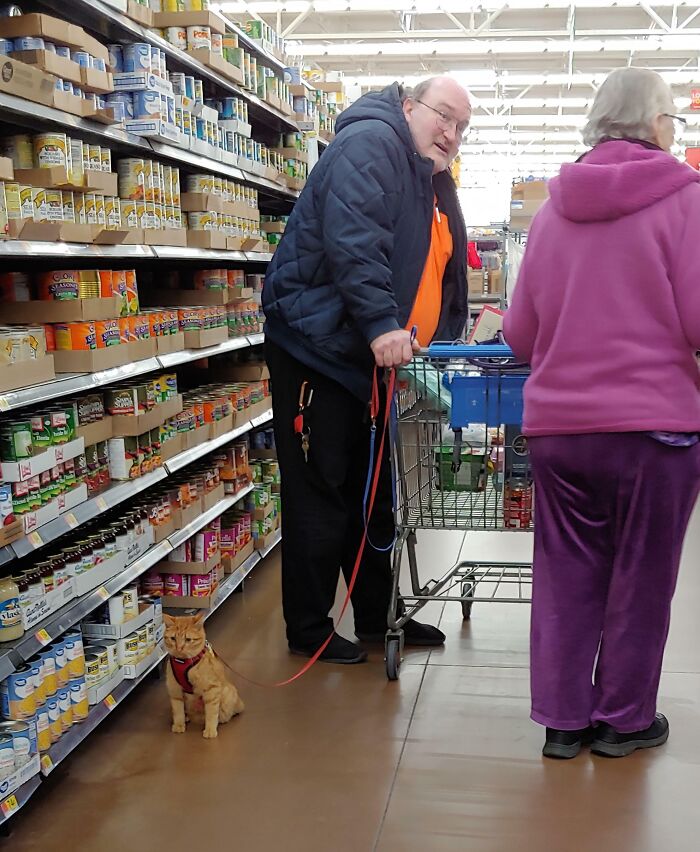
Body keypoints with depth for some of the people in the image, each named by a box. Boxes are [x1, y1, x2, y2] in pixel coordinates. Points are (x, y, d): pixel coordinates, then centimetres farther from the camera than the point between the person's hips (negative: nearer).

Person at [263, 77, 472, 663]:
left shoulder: (436, 186, 18)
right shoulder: (370, 145, -12)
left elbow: (444, 279, 23)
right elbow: (352, 238, -29)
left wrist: (447, 347, 13)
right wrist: (381, 323, -36)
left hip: (374, 360, 10)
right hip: (318, 351, -10)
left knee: (374, 493, 16)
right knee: (320, 496, -2)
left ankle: (377, 616, 30)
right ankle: (309, 631, 12)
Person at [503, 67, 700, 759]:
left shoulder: (554, 207, 7)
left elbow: (519, 331, 9)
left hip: (556, 423, 4)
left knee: (566, 573, 13)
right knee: (640, 578, 11)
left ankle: (565, 718, 22)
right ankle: (623, 719, 24)